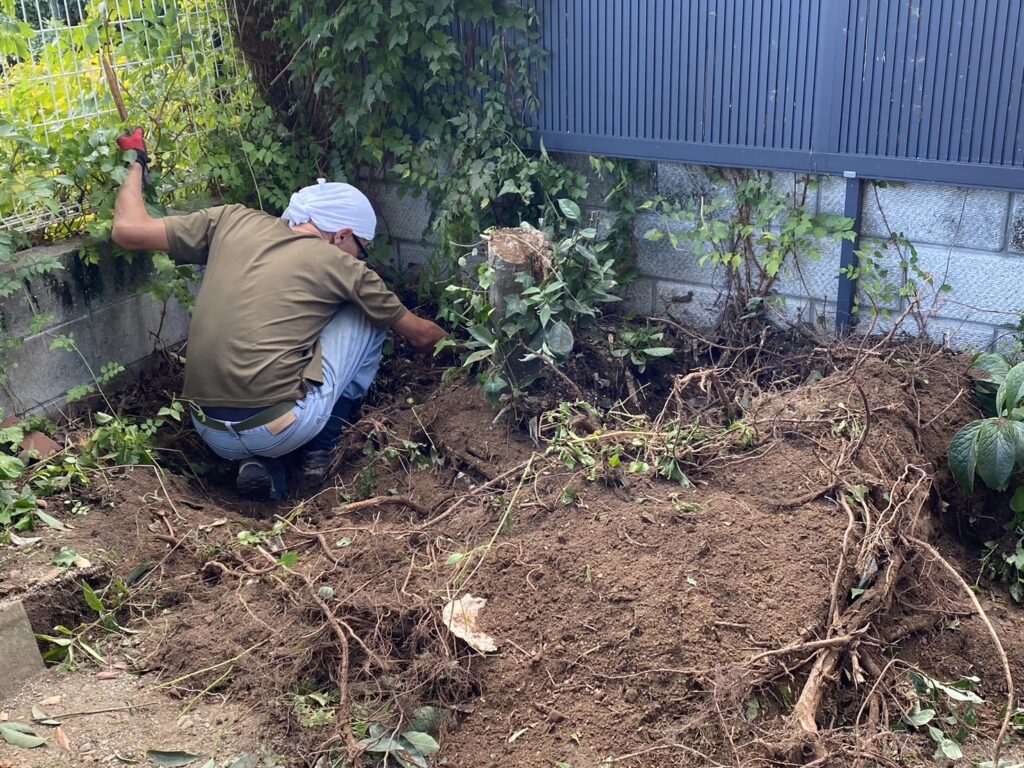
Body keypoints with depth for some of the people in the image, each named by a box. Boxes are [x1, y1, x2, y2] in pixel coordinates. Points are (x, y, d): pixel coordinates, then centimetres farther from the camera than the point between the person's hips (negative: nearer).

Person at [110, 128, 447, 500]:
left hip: (212, 436, 4)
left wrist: (136, 162, 28)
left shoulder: (233, 221, 9)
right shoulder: (341, 265, 3)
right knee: (367, 312, 15)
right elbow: (422, 335, 14)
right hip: (282, 430, -4)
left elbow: (127, 230, 12)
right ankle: (321, 448, 16)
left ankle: (258, 462, 11)